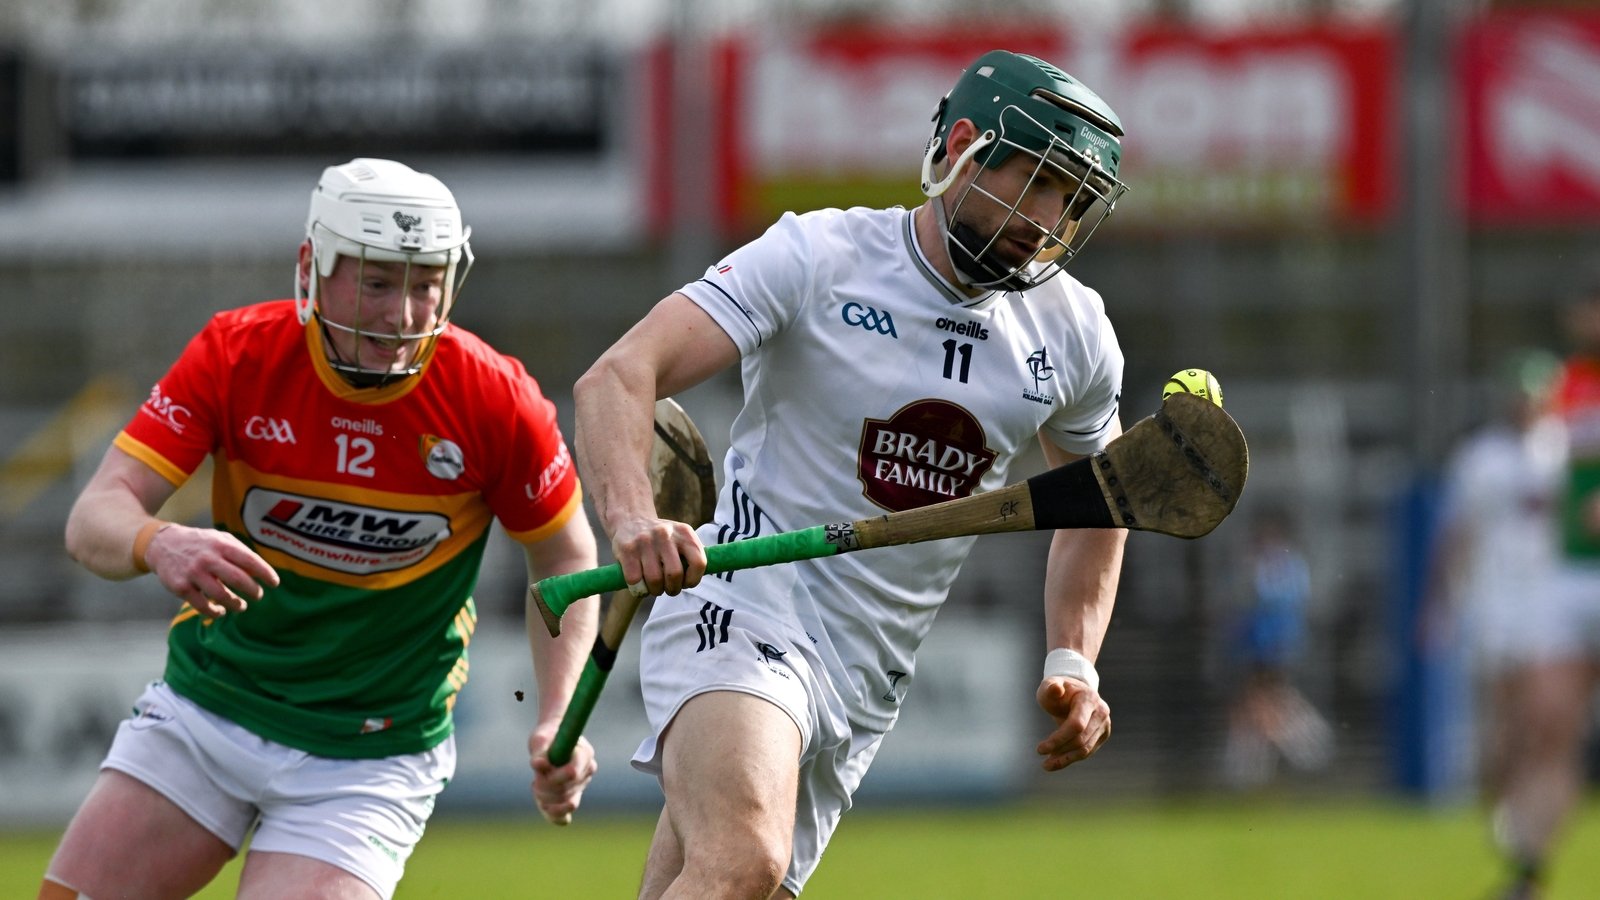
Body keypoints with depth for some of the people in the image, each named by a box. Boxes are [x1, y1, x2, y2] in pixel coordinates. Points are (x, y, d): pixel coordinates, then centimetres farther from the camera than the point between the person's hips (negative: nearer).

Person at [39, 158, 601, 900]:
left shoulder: (494, 401, -15)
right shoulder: (235, 355, -14)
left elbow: (566, 558, 1)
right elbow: (94, 518, -20)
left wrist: (558, 723, -11)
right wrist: (157, 546, -44)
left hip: (370, 755, -2)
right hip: (206, 707, 2)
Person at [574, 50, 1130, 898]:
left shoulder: (1072, 331, 8)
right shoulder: (818, 257, -8)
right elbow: (616, 378, -16)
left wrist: (1073, 665, 14)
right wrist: (632, 518, -35)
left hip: (868, 685, 6)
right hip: (750, 607, -6)